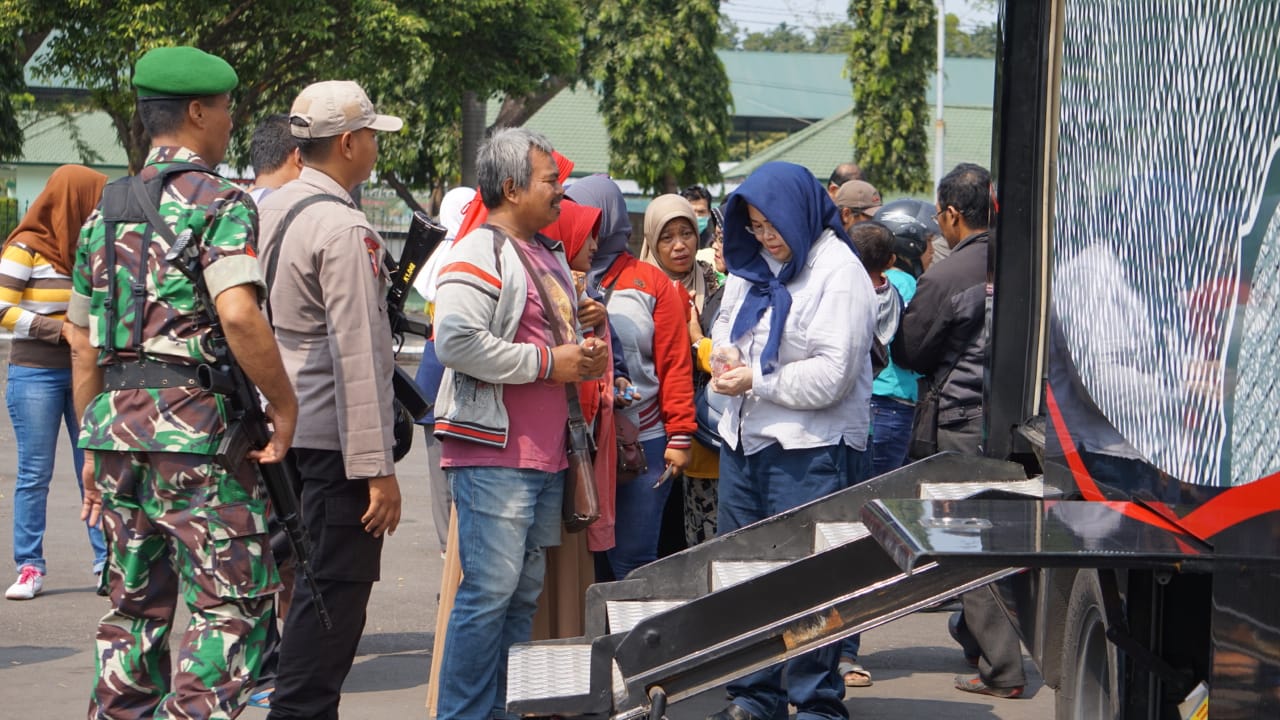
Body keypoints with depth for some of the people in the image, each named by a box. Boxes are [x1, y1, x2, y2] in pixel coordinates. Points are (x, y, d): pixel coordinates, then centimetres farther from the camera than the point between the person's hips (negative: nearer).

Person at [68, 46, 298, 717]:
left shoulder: (105, 209, 15)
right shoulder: (219, 201, -8)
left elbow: (82, 343, 16)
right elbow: (238, 314, -24)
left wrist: (96, 448, 22)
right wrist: (285, 404, -13)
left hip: (116, 418, 7)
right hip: (198, 423, -7)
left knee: (134, 605, 14)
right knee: (231, 606, -2)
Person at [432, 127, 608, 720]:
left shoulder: (551, 255, 20)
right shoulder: (478, 255, -10)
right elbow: (456, 341, -24)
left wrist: (586, 350, 7)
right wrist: (548, 363, -17)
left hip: (546, 456, 9)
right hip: (493, 454, -9)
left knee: (525, 591, 12)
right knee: (490, 588, -10)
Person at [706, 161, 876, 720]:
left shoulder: (839, 273, -12)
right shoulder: (752, 266, 11)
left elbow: (831, 376, -17)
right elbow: (724, 324, 26)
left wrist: (754, 380, -13)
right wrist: (725, 352, 2)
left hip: (810, 449, -8)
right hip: (745, 439, 8)